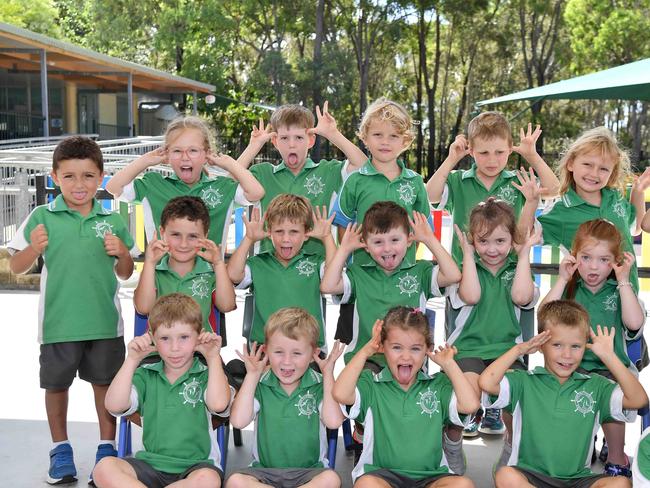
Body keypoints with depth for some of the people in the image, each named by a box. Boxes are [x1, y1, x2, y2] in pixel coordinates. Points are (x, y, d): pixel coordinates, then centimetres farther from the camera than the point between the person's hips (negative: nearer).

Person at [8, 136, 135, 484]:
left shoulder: (112, 221, 3)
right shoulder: (42, 217, -3)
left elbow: (125, 274, 12)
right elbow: (16, 267, 0)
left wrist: (122, 253, -9)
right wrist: (34, 249, -19)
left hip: (105, 322, 1)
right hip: (58, 322, -1)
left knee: (105, 383, 9)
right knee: (56, 384, 11)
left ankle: (107, 446, 25)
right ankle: (60, 449, 29)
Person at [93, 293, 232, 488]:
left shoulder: (206, 375, 4)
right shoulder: (146, 375, 11)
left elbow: (218, 404, -18)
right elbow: (114, 406, -5)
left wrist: (213, 358, -9)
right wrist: (132, 359, -6)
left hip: (195, 466, -2)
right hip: (151, 464, 2)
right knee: (104, 468, -26)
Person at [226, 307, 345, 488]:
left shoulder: (318, 385, 0)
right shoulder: (260, 385, 2)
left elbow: (334, 422, -17)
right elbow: (238, 421, -12)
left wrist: (328, 375, -10)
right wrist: (251, 376, -8)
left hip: (309, 471, -1)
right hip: (265, 471, 2)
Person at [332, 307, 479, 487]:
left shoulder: (437, 385, 11)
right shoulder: (371, 383, 5)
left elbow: (470, 405, -3)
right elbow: (340, 394, -13)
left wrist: (448, 364, 4)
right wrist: (365, 352, -5)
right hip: (381, 473, -2)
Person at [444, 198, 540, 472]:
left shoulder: (517, 268, 14)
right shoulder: (465, 267, 9)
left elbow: (521, 297, -8)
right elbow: (471, 296, -12)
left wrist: (524, 253, 1)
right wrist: (468, 253, -2)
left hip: (506, 349, 2)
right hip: (467, 347, -1)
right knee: (469, 388, -32)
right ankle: (452, 443, -3)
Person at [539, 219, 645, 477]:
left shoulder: (619, 290, 5)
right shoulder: (569, 288, 6)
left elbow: (634, 323, -13)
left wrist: (623, 281, -11)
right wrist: (562, 279, -10)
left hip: (610, 368, -1)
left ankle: (616, 458, -5)